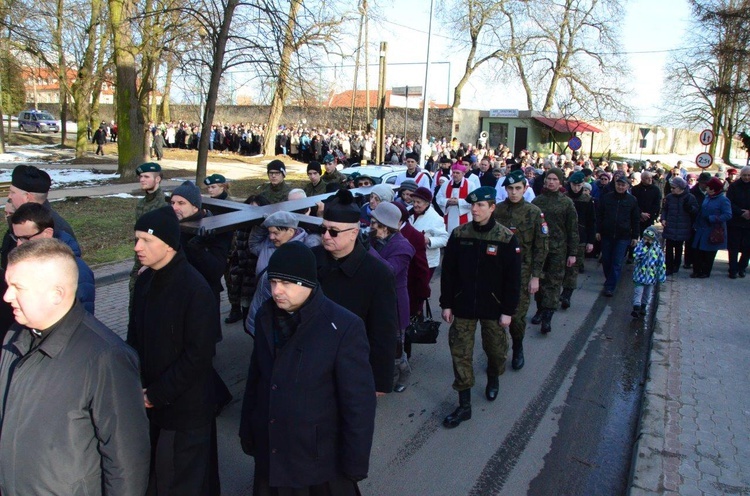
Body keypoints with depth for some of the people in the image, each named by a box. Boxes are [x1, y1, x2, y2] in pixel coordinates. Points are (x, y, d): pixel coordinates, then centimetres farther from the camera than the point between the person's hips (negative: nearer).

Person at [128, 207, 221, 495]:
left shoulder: (195, 288, -19)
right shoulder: (145, 281, 3)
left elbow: (198, 355, -19)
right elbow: (135, 337, 10)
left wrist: (157, 395, -14)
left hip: (185, 410, -6)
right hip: (149, 404, 7)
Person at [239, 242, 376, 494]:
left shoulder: (344, 327, -19)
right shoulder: (266, 317, -1)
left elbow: (358, 403, -16)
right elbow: (255, 378, 8)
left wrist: (355, 463, -12)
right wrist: (247, 431, 12)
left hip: (319, 459, -5)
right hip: (269, 453, 5)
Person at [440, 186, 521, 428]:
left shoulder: (506, 238, -10)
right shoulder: (459, 235, -4)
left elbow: (513, 278, -7)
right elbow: (448, 271, 0)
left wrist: (508, 310, -8)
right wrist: (446, 304, -1)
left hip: (493, 306, -1)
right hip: (463, 305, 1)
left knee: (495, 349, 16)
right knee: (461, 353, 2)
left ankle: (493, 378, 50)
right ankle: (464, 405, 13)